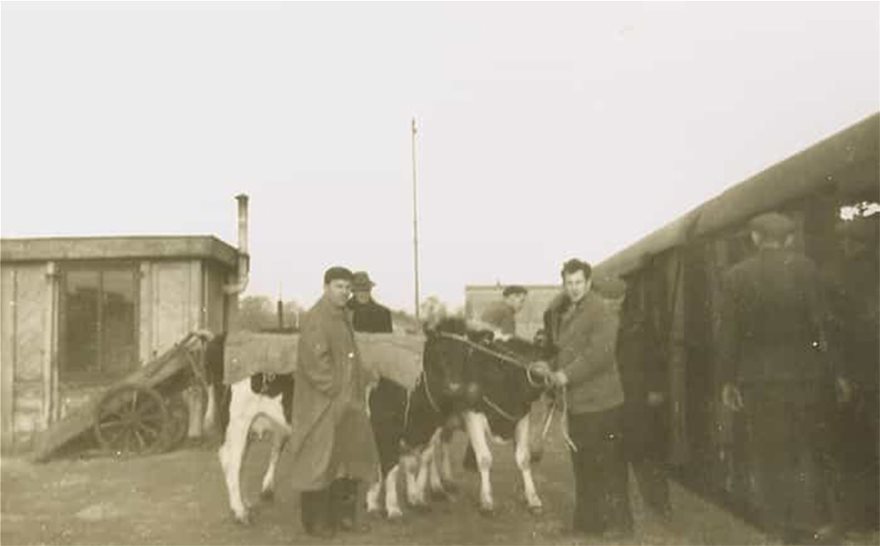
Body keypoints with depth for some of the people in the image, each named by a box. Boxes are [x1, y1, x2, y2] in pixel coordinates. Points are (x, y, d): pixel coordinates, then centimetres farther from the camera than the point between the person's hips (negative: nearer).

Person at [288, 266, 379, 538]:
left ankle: (342, 515, 25)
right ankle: (315, 521, 13)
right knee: (320, 462, 0)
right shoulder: (315, 319, -15)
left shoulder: (344, 317, 15)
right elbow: (315, 364, -20)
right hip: (321, 406, -9)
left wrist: (365, 379, 11)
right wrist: (340, 394, -18)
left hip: (346, 405, 9)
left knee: (349, 459, 14)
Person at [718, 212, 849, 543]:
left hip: (759, 380, 0)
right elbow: (823, 322, -7)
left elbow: (729, 333, -3)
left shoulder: (735, 276, -4)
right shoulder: (805, 268, -6)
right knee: (811, 453, 15)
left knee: (768, 457, 11)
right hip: (805, 376, 0)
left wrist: (728, 380, 4)